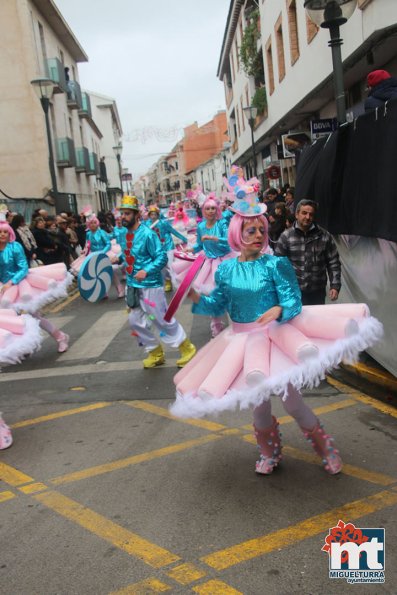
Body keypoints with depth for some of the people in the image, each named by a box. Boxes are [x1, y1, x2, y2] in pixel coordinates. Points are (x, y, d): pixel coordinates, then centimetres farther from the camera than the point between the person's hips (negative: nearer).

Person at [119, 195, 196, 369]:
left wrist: (146, 271, -33)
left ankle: (187, 349, 20)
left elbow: (162, 257, -22)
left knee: (163, 320, 2)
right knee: (136, 321, 12)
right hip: (133, 285, 8)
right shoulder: (125, 234, 5)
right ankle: (156, 353, 28)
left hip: (150, 286, -8)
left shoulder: (147, 234, -18)